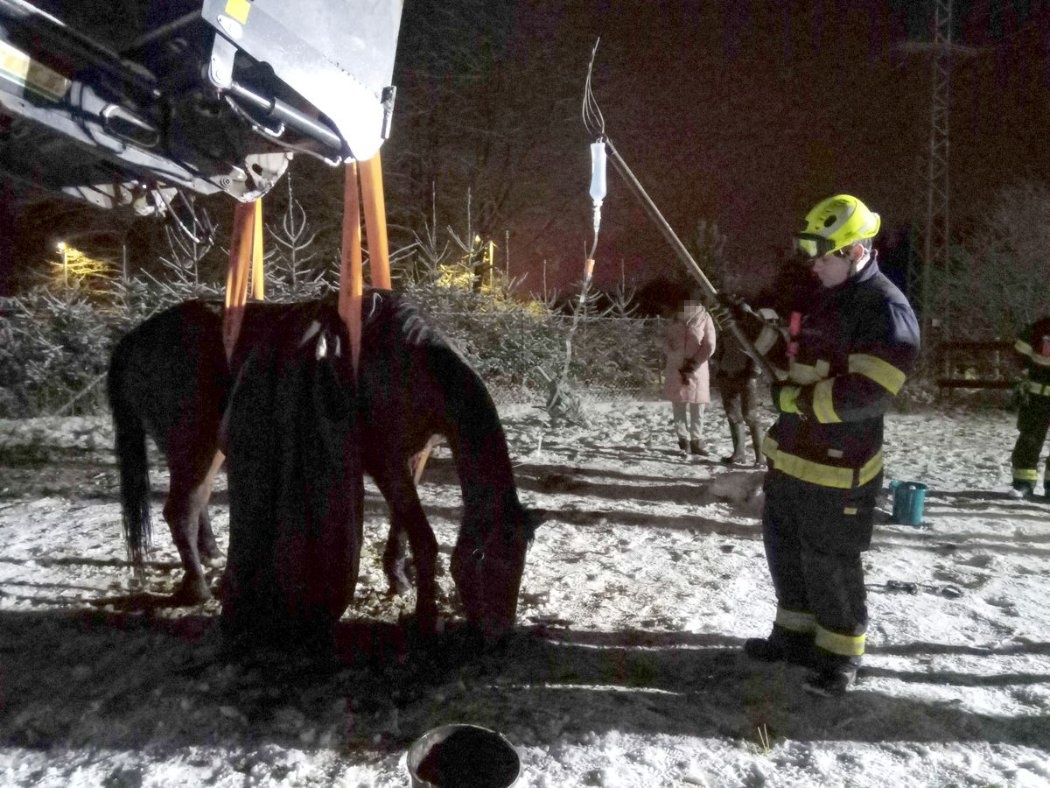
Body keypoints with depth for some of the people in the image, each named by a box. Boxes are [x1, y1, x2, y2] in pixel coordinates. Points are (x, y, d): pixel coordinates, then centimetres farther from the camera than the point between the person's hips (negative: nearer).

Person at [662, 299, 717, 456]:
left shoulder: (704, 318, -1)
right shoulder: (675, 318, 8)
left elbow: (709, 346, -6)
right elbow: (667, 342, 10)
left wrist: (691, 366, -11)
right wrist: (666, 366, -3)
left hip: (697, 370, -2)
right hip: (675, 369, 2)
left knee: (697, 409, 0)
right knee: (679, 408, 2)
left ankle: (696, 441, 6)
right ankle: (684, 441, 7)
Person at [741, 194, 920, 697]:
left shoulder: (887, 310, -18)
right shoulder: (818, 297, 10)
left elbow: (864, 394, -26)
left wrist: (795, 398, -17)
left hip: (838, 467, -9)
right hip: (789, 454, 9)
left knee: (829, 563, 5)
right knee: (784, 547, 19)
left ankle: (840, 653, 27)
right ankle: (796, 633, 39)